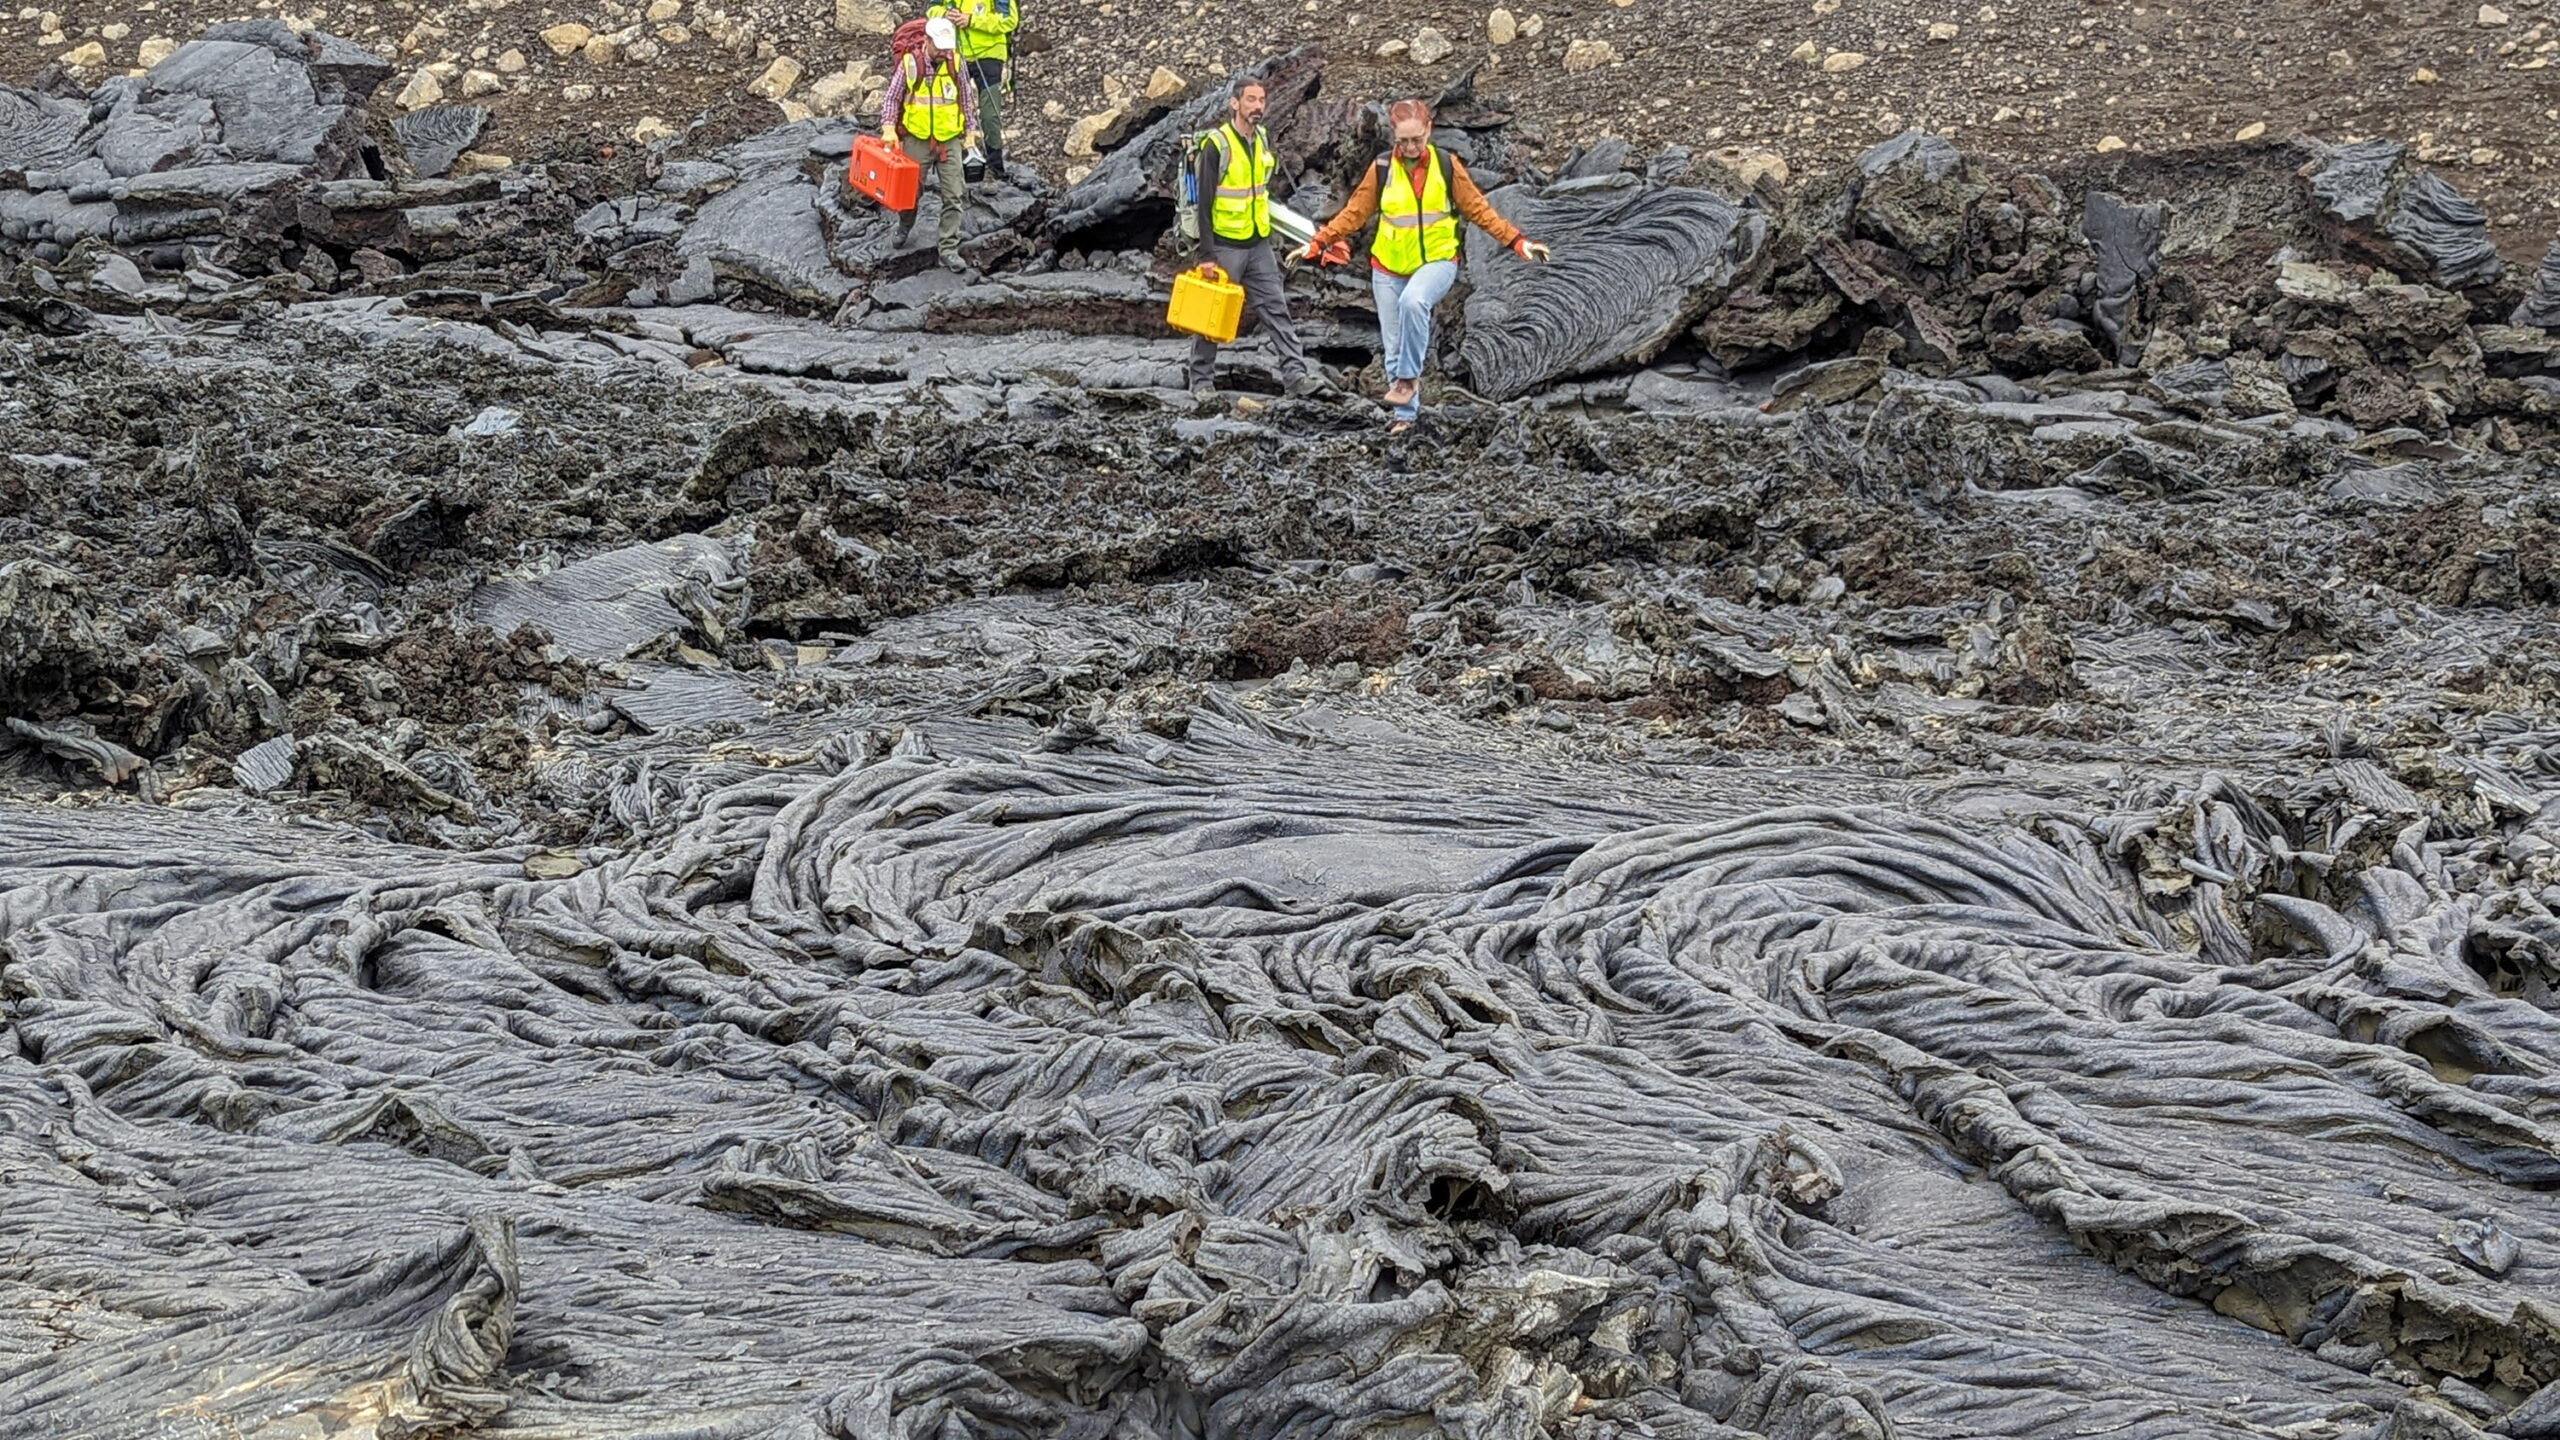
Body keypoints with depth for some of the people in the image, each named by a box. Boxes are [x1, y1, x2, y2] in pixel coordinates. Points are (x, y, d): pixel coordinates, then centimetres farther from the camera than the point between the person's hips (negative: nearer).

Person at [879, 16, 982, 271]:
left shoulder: (955, 63, -2)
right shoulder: (909, 64, -9)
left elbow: (967, 98, 9)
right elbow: (891, 98, -3)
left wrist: (970, 130, 8)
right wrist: (888, 128, -15)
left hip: (949, 141, 1)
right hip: (917, 140, -1)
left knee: (954, 197, -6)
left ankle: (948, 249, -3)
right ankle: (905, 227, 41)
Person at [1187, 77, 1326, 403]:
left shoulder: (1263, 138, 7)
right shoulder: (1217, 145, -14)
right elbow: (1204, 202, -16)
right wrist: (1208, 254, -20)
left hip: (1259, 244, 6)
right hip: (1225, 246, -6)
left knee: (1276, 309, 1)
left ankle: (1295, 373, -1)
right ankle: (1201, 382, 13)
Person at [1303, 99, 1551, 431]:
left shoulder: (1447, 165, -3)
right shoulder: (1382, 169, -2)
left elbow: (1479, 209, 2)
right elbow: (1354, 213, 3)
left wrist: (1518, 241, -5)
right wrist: (1318, 243, -6)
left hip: (1437, 260, -2)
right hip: (1388, 267, 2)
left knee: (1413, 301, -35)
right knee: (1394, 345, 4)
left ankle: (1409, 377, -21)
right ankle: (1406, 413, 19)